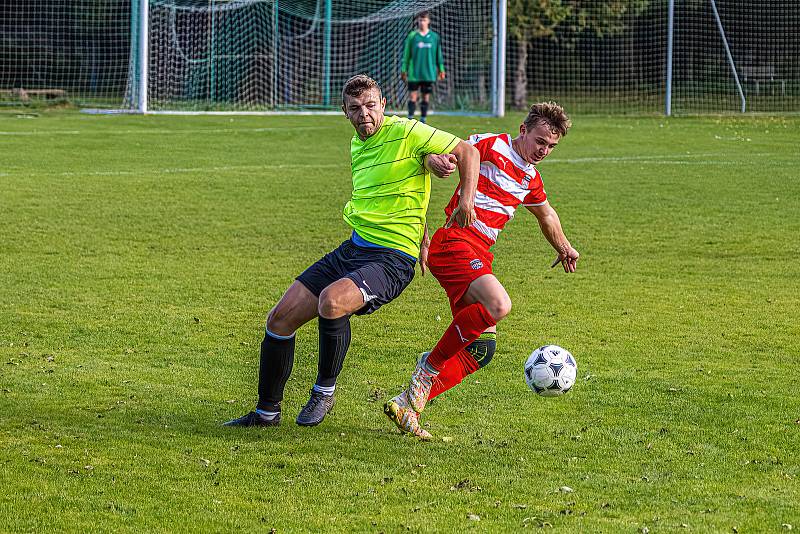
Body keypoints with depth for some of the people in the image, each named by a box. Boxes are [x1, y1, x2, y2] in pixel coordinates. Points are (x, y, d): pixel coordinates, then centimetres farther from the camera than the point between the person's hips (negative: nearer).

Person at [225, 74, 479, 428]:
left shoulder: (407, 133, -10)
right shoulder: (357, 144, 14)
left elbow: (468, 151, -5)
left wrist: (467, 201, -14)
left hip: (393, 258, -8)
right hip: (353, 249, 8)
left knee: (332, 301, -35)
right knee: (280, 318, 2)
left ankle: (324, 392, -10)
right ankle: (267, 411, 18)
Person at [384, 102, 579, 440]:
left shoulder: (530, 179, 21)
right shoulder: (492, 146, -3)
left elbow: (546, 215, 40)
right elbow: (450, 152, -10)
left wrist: (564, 248, 55)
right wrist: (437, 160, -34)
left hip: (479, 256, 9)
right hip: (454, 241, -9)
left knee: (482, 347, -1)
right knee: (498, 305, -33)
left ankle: (407, 404, 2)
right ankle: (431, 366, -17)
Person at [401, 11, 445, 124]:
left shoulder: (434, 37, 5)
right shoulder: (412, 36, 1)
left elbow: (439, 54, 12)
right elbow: (406, 54, 4)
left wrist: (441, 69, 9)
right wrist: (404, 70, 0)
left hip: (429, 73, 2)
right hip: (414, 73, -2)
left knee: (426, 97, 6)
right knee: (413, 96, -4)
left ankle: (423, 120, 15)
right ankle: (410, 118, 0)